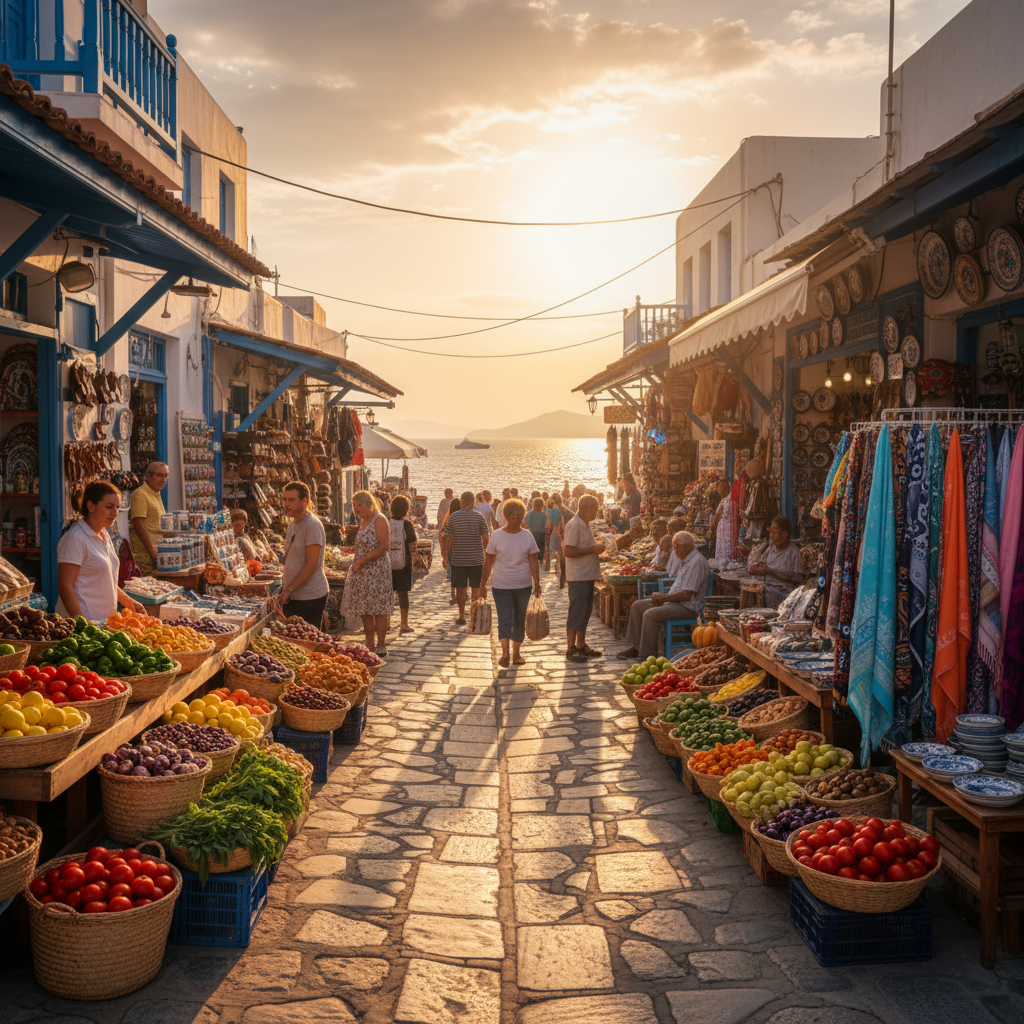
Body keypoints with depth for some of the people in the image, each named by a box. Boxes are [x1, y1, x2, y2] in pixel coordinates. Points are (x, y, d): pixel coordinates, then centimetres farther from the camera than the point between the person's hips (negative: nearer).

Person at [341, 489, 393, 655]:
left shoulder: (379, 520, -11)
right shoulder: (363, 522, 15)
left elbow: (384, 546, -19)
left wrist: (361, 561, -19)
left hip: (377, 571, -9)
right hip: (362, 573, 9)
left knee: (379, 609, -5)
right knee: (365, 610, 10)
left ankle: (381, 646, 0)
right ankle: (369, 645, 16)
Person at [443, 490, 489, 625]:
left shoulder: (452, 517, -2)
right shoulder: (479, 517, -5)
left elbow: (448, 539, 0)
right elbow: (485, 539, -5)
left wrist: (448, 555, 12)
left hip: (458, 559, 1)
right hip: (476, 558, -1)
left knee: (460, 588, 9)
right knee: (476, 588, 7)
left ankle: (461, 616, 14)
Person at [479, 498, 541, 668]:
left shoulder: (527, 536, 2)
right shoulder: (496, 536, -2)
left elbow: (533, 561, 2)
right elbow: (488, 561, 2)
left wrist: (537, 582, -7)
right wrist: (483, 584, 1)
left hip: (523, 586, 2)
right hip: (501, 586, -2)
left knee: (519, 620, 10)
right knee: (504, 619, -13)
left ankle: (516, 654, 22)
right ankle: (505, 653, -20)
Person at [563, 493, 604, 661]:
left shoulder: (585, 525, 15)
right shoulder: (574, 525, -16)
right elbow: (568, 551, -24)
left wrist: (596, 549, 11)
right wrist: (592, 549, -20)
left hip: (587, 575, 10)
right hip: (578, 577, -10)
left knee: (585, 611, 14)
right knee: (576, 612, -6)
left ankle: (581, 646, 22)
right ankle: (571, 649, 0)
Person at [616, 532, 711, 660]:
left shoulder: (696, 562, -18)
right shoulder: (685, 560, 16)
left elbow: (687, 595, -23)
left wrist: (663, 598, -14)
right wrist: (662, 597, 6)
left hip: (688, 606, -11)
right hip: (674, 601, 11)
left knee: (650, 614, -28)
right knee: (637, 606, 7)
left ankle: (647, 654, -20)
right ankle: (636, 646, 7)